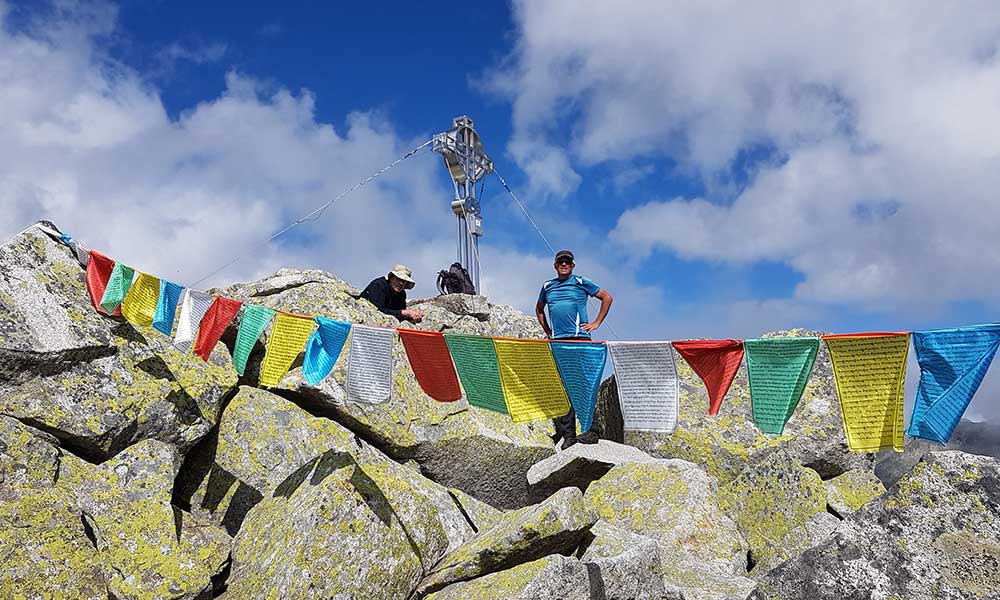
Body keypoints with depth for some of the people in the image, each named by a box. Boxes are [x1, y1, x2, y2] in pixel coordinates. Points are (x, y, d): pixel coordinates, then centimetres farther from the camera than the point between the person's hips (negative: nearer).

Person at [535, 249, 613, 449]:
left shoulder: (581, 282, 5)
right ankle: (567, 434, 7)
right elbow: (539, 309, 32)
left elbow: (607, 298, 10)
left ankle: (589, 431, -5)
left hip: (579, 339, -4)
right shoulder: (547, 286, 17)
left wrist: (596, 323, 6)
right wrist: (547, 331, 22)